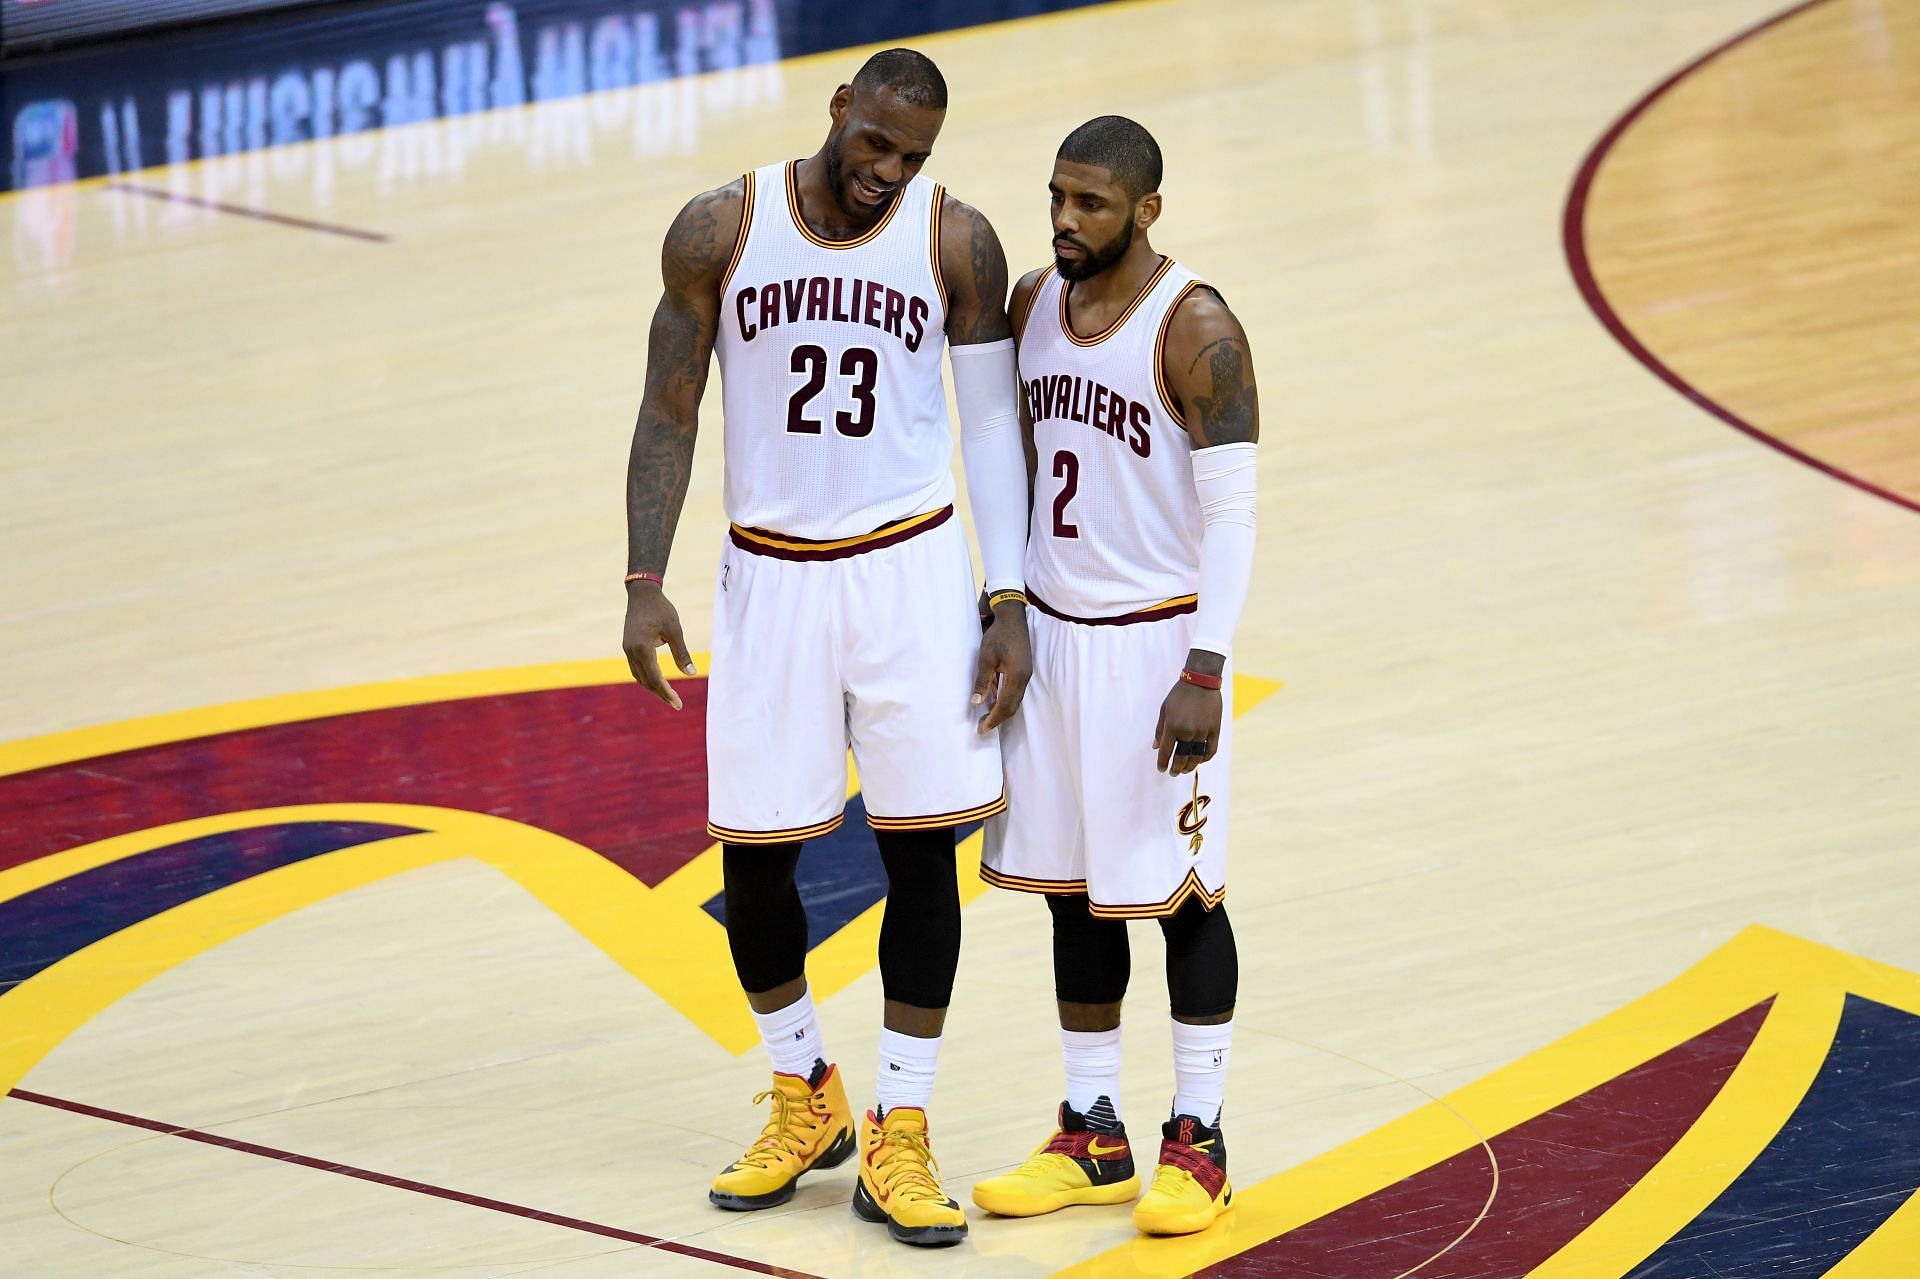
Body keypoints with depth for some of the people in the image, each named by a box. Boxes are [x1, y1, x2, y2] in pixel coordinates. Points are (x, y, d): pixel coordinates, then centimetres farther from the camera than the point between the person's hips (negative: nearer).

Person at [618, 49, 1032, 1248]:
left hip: (912, 569, -1)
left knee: (922, 848, -2)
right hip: (771, 575, 1)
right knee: (753, 856, 5)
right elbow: (670, 411, 0)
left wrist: (1011, 606, -5)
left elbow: (992, 424, 0)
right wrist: (646, 585, -7)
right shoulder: (721, 230, -6)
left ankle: (898, 1137, 7)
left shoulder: (956, 240, -6)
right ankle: (806, 1102, 27)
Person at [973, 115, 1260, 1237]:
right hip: (1052, 637, 6)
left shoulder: (1196, 331, -15)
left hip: (1156, 642, -6)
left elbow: (1233, 513, -16)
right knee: (1073, 887, 10)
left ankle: (1198, 1142, 9)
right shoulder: (1035, 304, 5)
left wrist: (1204, 674, -21)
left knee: (1180, 891, 1)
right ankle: (1093, 1137, 19)